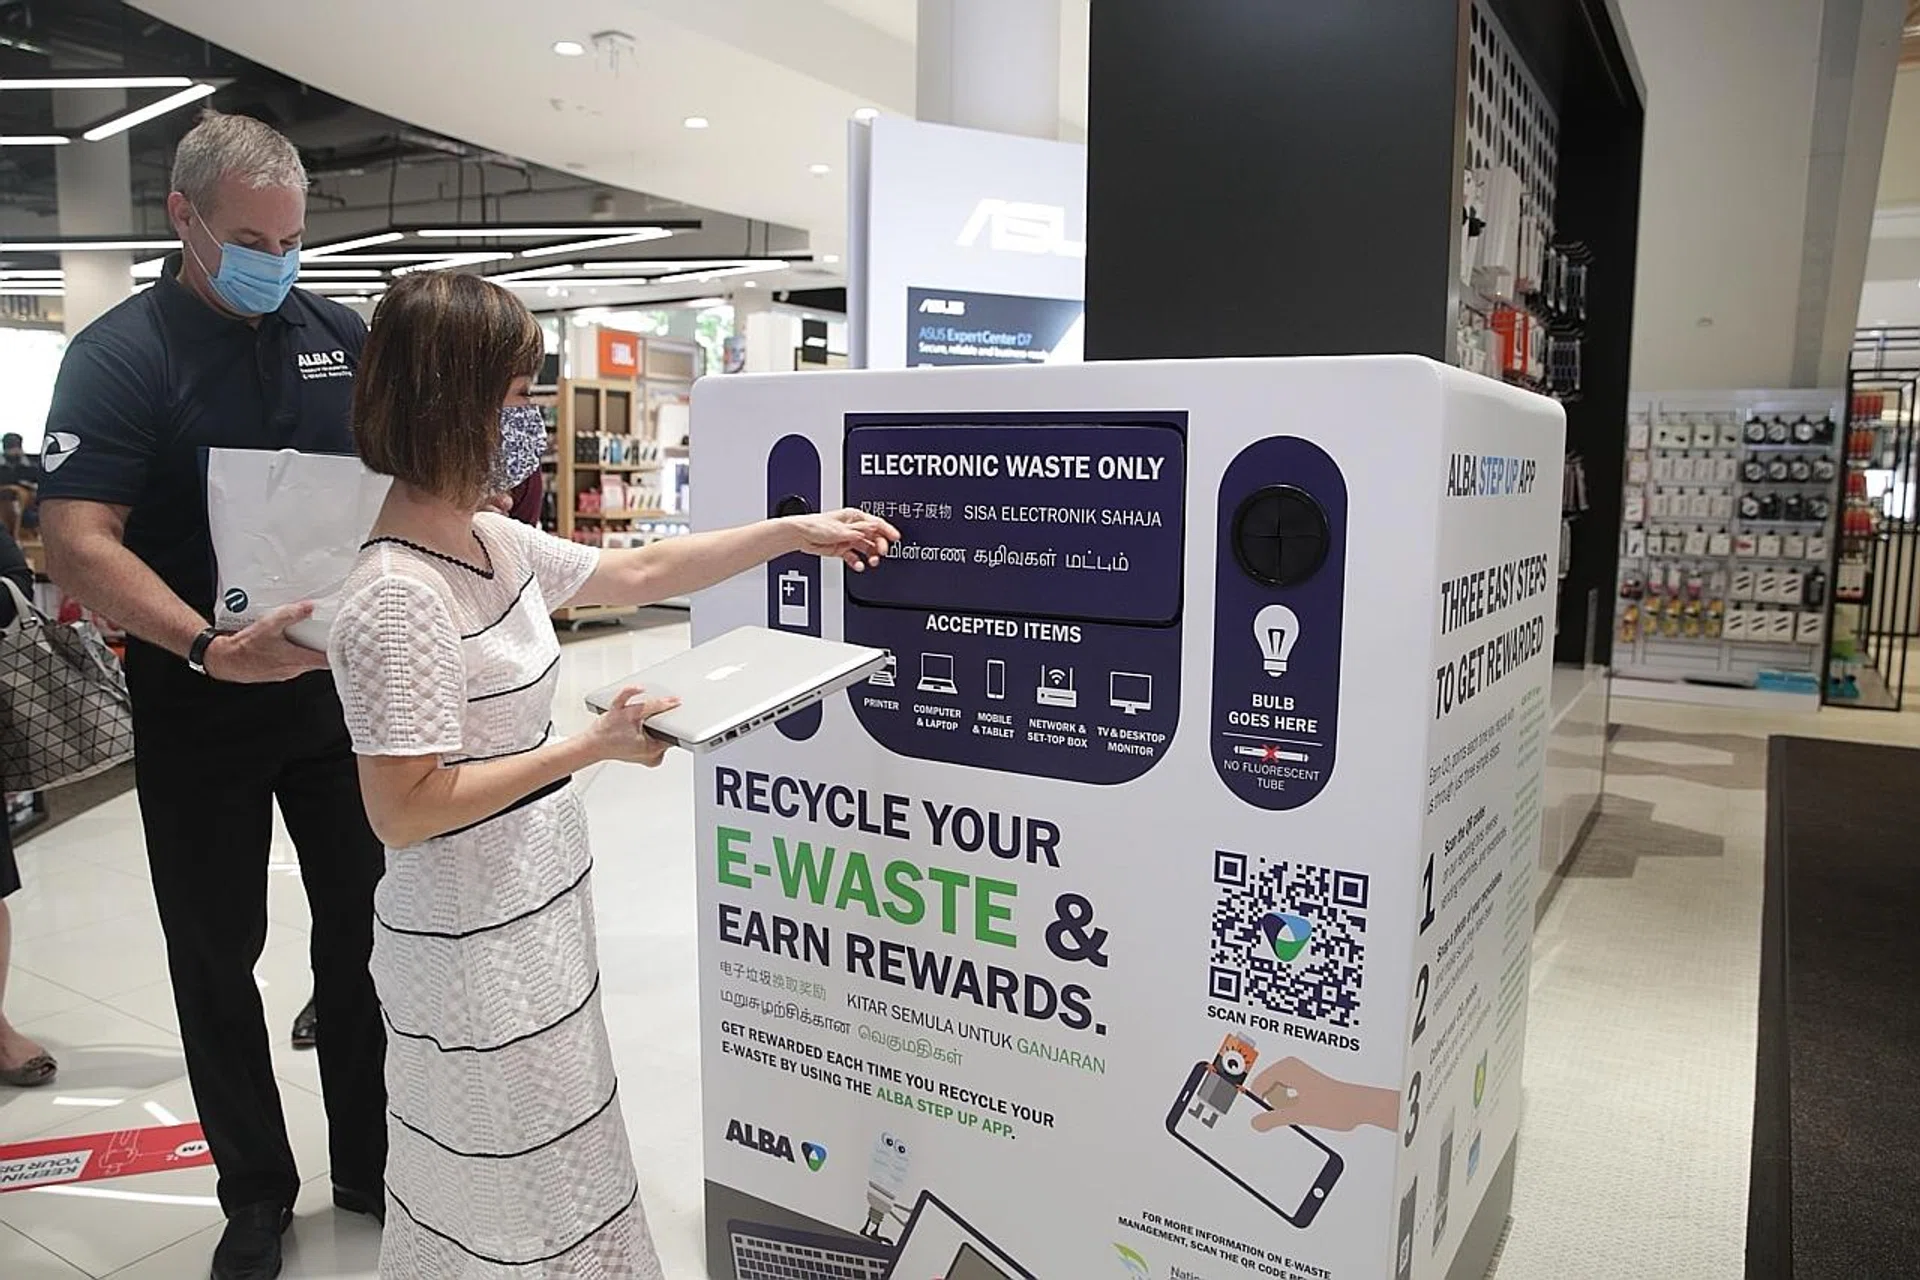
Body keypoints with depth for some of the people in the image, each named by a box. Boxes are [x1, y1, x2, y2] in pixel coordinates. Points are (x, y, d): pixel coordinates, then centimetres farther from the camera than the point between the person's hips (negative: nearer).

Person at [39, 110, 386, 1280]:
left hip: (340, 683, 4)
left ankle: (371, 1165, 30)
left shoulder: (342, 336, 3)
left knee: (363, 933, 12)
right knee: (217, 955, 10)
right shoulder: (121, 353, -10)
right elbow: (76, 540, -19)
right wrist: (209, 646, -33)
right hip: (199, 707, -3)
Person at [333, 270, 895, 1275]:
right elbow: (402, 812, -23)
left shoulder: (493, 543, 2)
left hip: (533, 909, 8)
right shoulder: (396, 598, -24)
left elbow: (638, 573, 14)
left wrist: (796, 532, 14)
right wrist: (593, 747, -22)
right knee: (500, 1186, 10)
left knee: (545, 1152, 22)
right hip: (471, 941, -8)